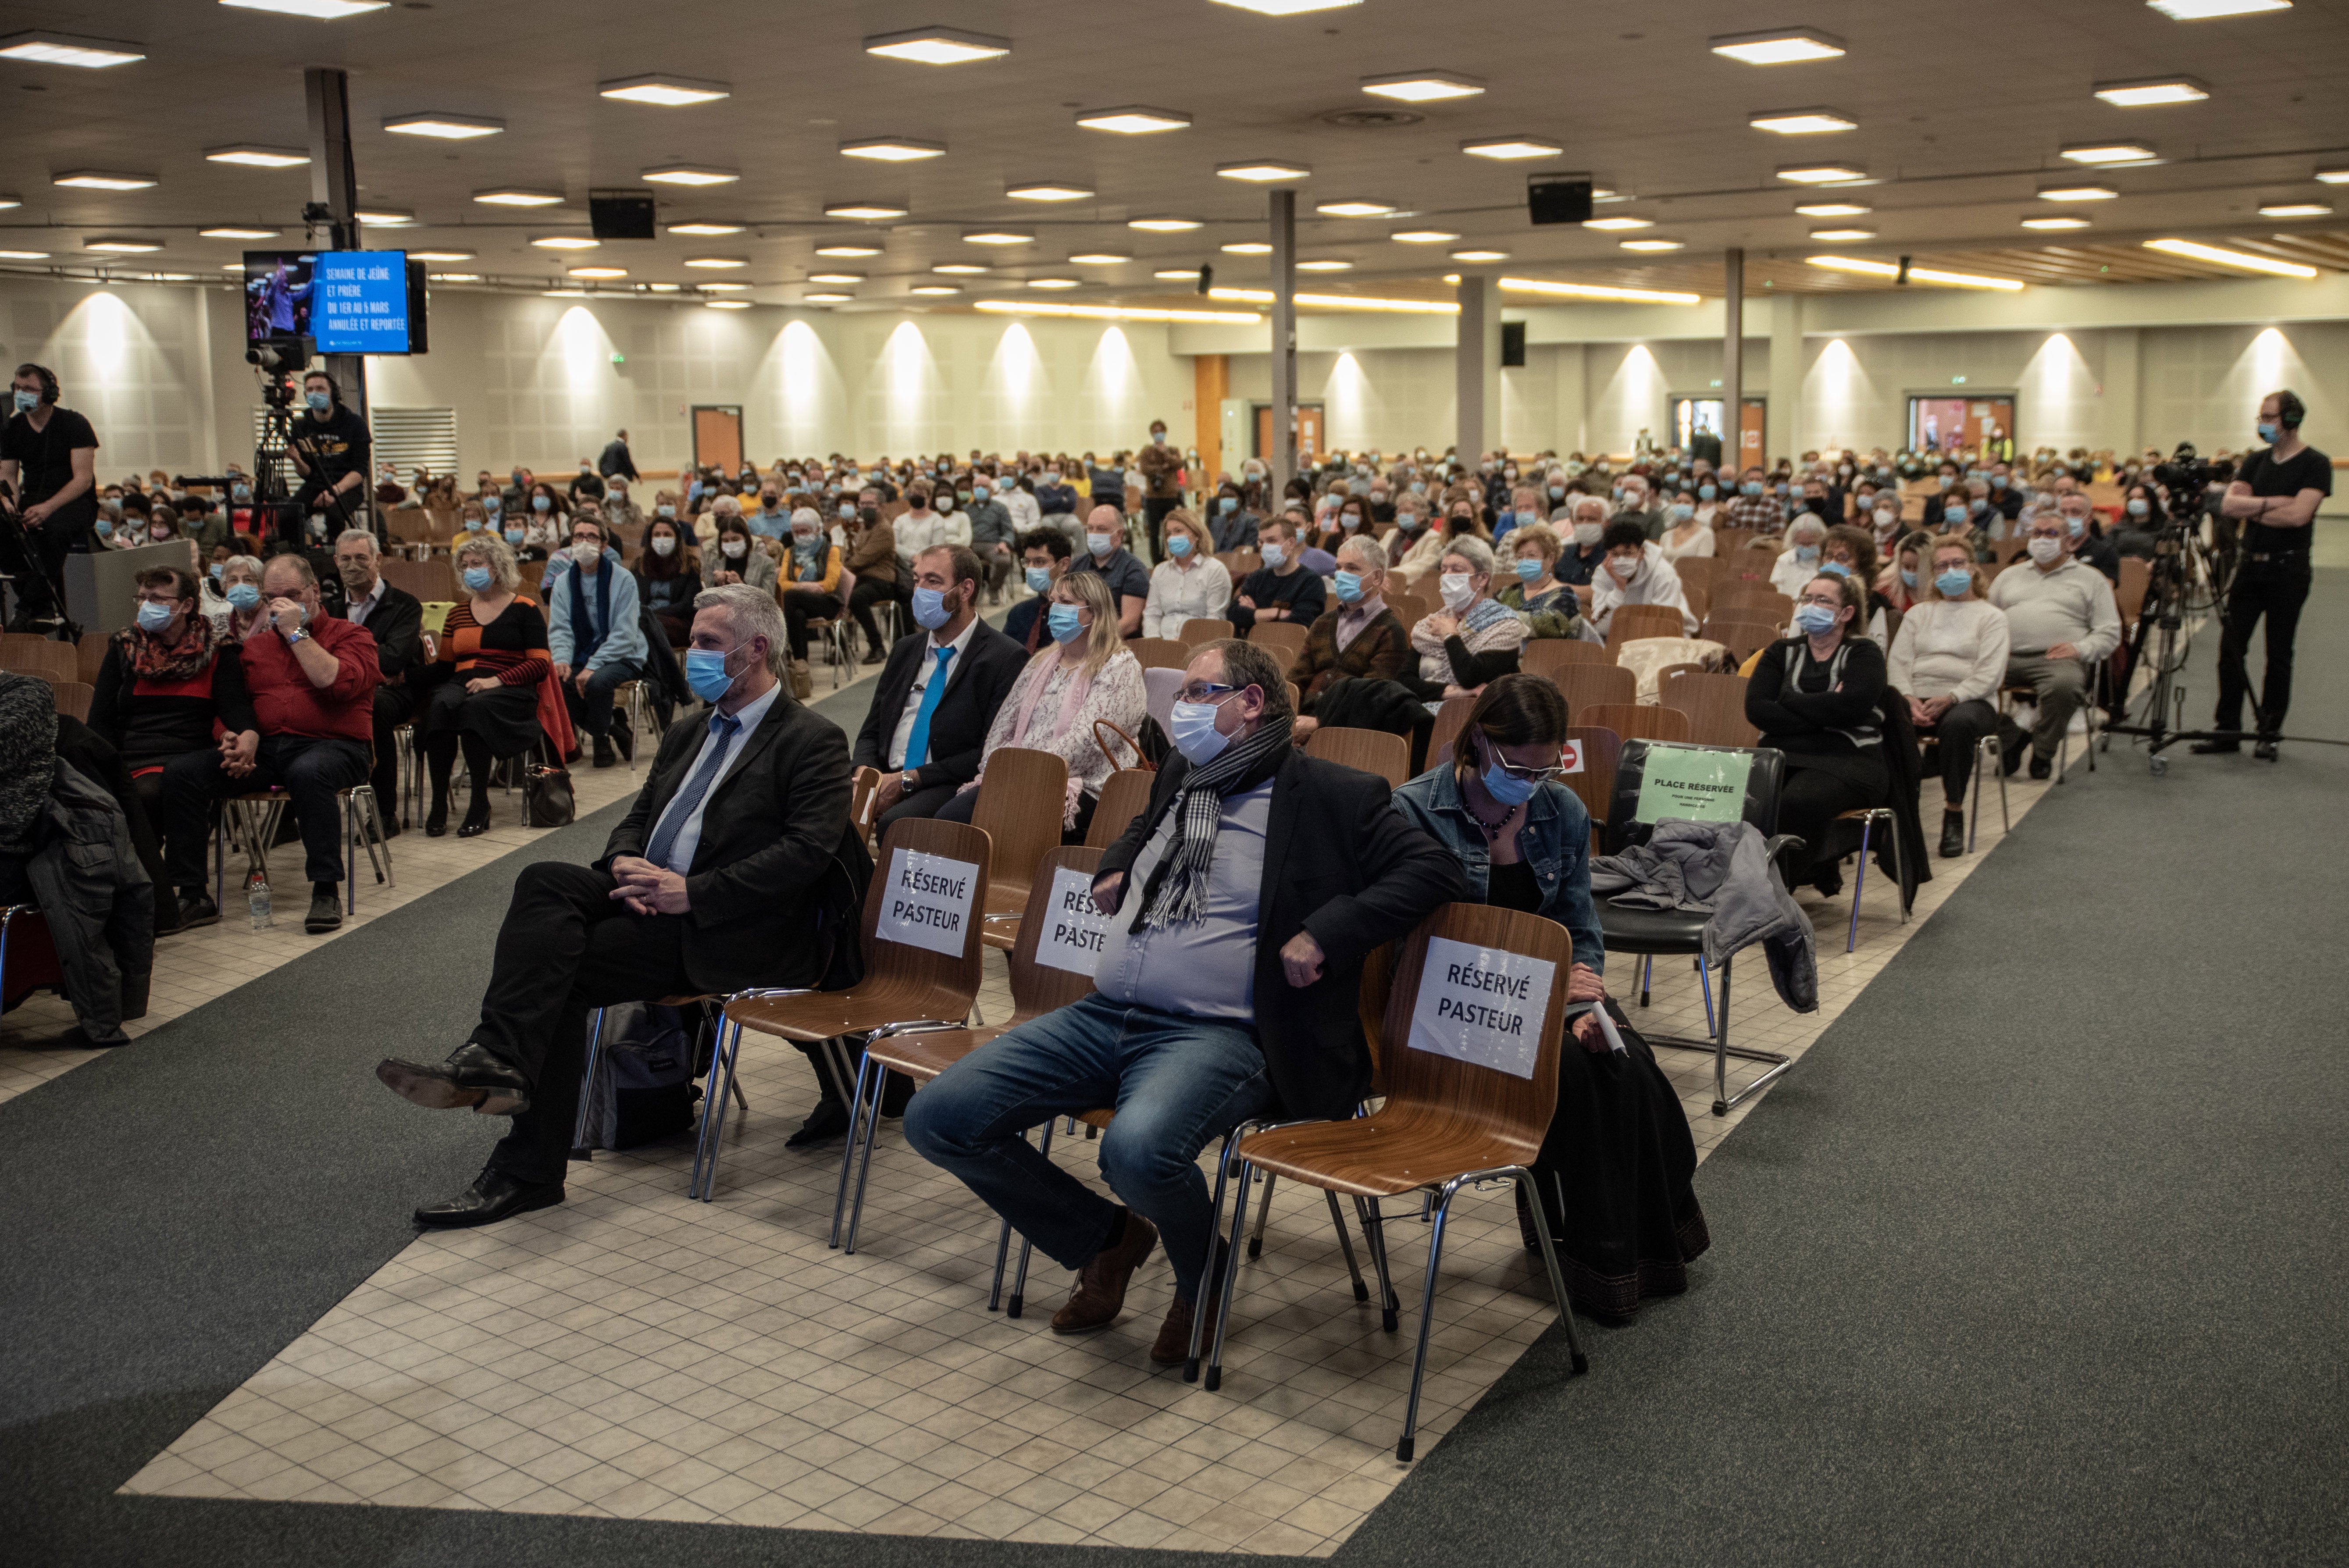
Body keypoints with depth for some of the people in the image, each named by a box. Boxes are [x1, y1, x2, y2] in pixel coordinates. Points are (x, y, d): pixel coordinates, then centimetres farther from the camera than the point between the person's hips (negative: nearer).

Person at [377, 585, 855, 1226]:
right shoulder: (688, 733, 24)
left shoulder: (814, 742, -2)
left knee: (561, 966, -24)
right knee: (545, 880, -23)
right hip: (647, 902, 7)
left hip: (725, 931, -7)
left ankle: (529, 1170, -26)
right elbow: (636, 821, 23)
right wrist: (624, 866, -3)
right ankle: (495, 1059, -36)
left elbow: (806, 851, -15)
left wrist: (691, 892, -21)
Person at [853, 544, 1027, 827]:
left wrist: (908, 779, -14)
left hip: (952, 790, -5)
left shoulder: (1006, 658, -3)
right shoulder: (905, 650, 20)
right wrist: (864, 773, -5)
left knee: (896, 822, -36)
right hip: (886, 780, 5)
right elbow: (871, 732, 20)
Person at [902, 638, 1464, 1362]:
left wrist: (1323, 935, -15)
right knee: (937, 1118, -8)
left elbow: (1433, 870, -7)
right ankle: (1105, 1239, 13)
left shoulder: (1333, 796, -1)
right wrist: (1113, 869, 21)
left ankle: (1202, 1278, -2)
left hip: (1216, 1034, -7)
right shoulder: (1179, 776, 20)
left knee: (1138, 1150, -39)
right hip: (1103, 1016, 7)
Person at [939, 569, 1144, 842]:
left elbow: (1085, 740, -14)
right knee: (949, 817, -21)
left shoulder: (1120, 668, -2)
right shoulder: (1041, 663, 23)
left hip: (1081, 788, -7)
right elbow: (1004, 726, 19)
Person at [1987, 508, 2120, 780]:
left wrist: (2080, 649, -10)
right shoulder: (2009, 576, 29)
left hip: (2057, 657, -2)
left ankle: (2044, 751, -13)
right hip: (2006, 656, 2)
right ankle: (2009, 738, -10)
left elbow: (2109, 632, 11)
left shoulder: (2090, 580, 20)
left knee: (2065, 683, -40)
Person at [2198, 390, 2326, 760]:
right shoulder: (2256, 461, 10)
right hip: (2250, 564, 5)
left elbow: (2298, 514, -19)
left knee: (2279, 655, 3)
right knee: (2231, 647, 2)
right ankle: (2227, 729, 8)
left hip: (2288, 569, -5)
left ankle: (2269, 734, 11)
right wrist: (2271, 503, -13)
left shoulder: (2315, 465, -7)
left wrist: (2252, 507, -8)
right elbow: (2229, 504, -2)